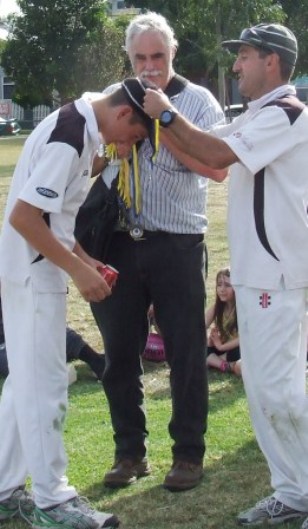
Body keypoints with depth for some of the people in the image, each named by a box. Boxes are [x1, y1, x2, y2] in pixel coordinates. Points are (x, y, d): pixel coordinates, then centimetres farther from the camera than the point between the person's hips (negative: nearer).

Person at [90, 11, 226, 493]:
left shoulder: (198, 100, 1)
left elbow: (217, 167, -12)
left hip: (176, 245, -3)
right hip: (119, 242, 3)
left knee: (185, 353, 3)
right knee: (120, 353, 9)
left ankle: (188, 454, 16)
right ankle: (130, 452, 22)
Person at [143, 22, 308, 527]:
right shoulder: (256, 117, 17)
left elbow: (217, 155, -23)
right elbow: (203, 150, 15)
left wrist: (168, 113, -14)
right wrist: (163, 118, 4)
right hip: (254, 272, 10)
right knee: (261, 387, 12)